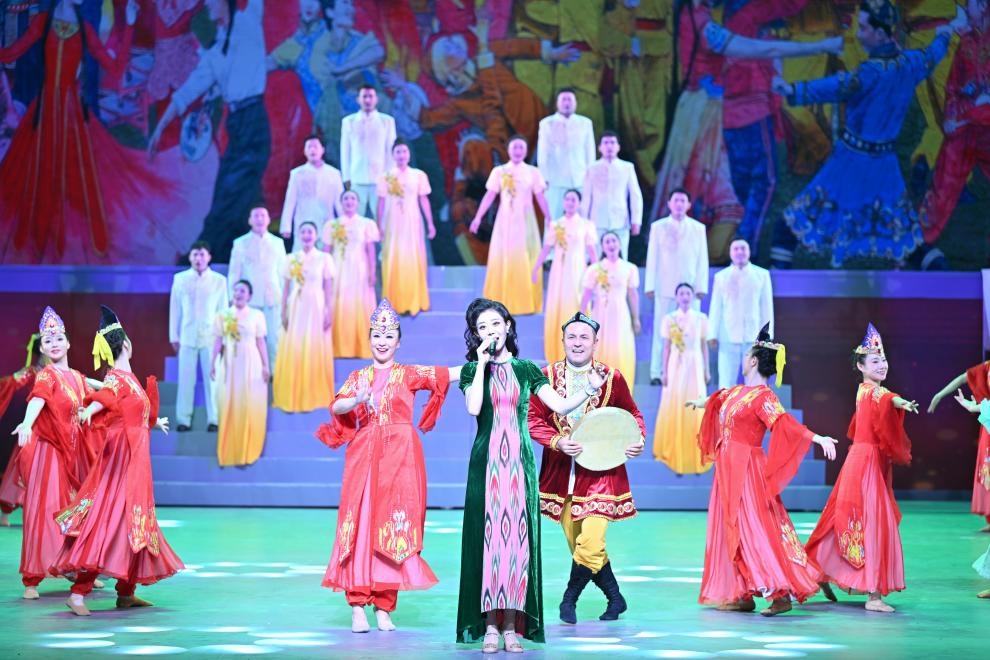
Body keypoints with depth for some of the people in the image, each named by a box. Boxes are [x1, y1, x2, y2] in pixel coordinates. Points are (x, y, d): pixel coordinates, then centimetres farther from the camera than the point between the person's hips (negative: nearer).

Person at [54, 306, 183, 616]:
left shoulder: (128, 378, 13)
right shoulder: (118, 377, -14)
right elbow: (103, 398, -35)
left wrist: (154, 422, 52)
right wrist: (88, 411, -58)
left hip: (135, 461, 10)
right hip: (121, 459, -10)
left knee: (135, 523, 14)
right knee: (107, 520, -14)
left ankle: (126, 593, 21)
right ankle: (78, 593, -17)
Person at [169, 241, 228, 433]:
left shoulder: (219, 280, 2)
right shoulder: (180, 279, 4)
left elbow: (223, 310, 6)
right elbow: (175, 309, 8)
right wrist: (174, 336, 7)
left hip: (211, 337, -1)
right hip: (187, 336, 1)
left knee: (212, 378, 0)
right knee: (186, 379, 2)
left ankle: (213, 420, 6)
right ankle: (183, 419, 8)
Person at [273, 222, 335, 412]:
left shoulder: (324, 258, -1)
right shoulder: (291, 259, 5)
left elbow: (328, 288, 0)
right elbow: (286, 287, 7)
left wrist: (329, 312, -5)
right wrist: (284, 313, 2)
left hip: (316, 308, -2)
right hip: (296, 309, 2)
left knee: (315, 353, 0)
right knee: (293, 353, 1)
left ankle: (313, 397, 10)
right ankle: (291, 398, 7)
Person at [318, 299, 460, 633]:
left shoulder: (409, 373, 8)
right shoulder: (358, 377, 13)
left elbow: (450, 374, -3)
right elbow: (336, 406, -2)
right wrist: (357, 400, -22)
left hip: (400, 458, -1)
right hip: (364, 455, 1)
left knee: (393, 526, -4)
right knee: (360, 524, -7)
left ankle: (384, 606, 1)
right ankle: (358, 606, -6)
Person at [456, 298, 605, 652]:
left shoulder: (525, 369, 11)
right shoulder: (472, 370, 7)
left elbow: (560, 405, 5)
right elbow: (473, 407, -13)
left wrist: (590, 390, -10)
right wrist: (482, 364, -9)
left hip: (519, 462, 1)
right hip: (487, 461, -1)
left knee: (517, 536, -2)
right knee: (489, 537, -5)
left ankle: (511, 626, 1)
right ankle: (490, 626, -2)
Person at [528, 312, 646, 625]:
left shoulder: (611, 378, -3)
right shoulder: (547, 376, -3)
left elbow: (632, 414, 11)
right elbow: (533, 419, -2)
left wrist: (639, 439, -7)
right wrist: (557, 442, -18)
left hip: (599, 472, -2)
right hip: (560, 472, 2)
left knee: (590, 545, -13)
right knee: (578, 546, 9)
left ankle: (569, 599, 10)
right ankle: (615, 598, 28)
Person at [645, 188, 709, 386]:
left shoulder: (698, 228, 11)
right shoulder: (658, 227, 9)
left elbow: (702, 259, 9)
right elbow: (652, 257, 7)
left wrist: (701, 286, 1)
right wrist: (650, 286, 1)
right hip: (665, 288, -1)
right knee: (661, 331, -3)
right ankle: (656, 373, -1)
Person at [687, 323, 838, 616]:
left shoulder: (763, 396, -14)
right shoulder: (737, 392, 11)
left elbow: (785, 422, -26)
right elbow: (717, 399, 34)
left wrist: (818, 438, -42)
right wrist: (699, 403, 56)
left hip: (746, 469, -9)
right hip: (728, 468, 9)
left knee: (753, 527, -13)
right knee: (732, 529, 10)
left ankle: (782, 593, -13)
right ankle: (743, 595, 15)